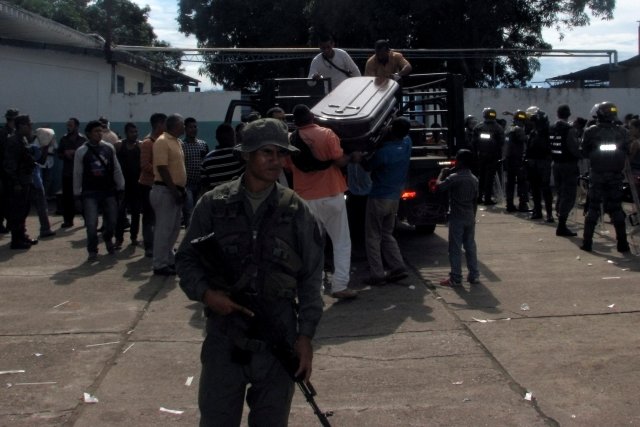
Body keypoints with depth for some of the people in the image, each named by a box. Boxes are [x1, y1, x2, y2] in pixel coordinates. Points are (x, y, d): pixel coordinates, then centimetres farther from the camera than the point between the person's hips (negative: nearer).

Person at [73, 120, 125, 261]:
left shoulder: (109, 148, 3)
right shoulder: (81, 152, -5)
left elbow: (116, 169, 8)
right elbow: (77, 174, -1)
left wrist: (120, 187, 7)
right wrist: (77, 193, 0)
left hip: (109, 191, 3)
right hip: (90, 193, -3)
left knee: (112, 221, 10)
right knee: (91, 224, -6)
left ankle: (108, 239, 42)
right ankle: (92, 251, 11)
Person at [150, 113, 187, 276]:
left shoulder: (177, 142, 16)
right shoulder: (162, 141, -13)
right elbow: (162, 169, -19)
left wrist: (181, 190, 15)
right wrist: (174, 191, -20)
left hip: (175, 191, 9)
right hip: (165, 191, -9)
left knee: (174, 227, 15)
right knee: (164, 228, -5)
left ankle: (169, 260, 25)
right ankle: (160, 265, 2)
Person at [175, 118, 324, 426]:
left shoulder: (297, 212, 0)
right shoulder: (213, 204, -1)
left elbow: (310, 279, 3)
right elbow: (186, 258, 7)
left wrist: (306, 335, -3)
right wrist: (204, 292, -11)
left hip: (279, 342, 1)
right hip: (224, 340, 0)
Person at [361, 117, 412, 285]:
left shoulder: (384, 152, -23)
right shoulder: (407, 143, -3)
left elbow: (368, 166, -7)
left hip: (378, 197, -7)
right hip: (395, 197, 7)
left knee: (373, 237, 3)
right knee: (387, 234, 18)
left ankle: (377, 275, 0)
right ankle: (398, 268, 8)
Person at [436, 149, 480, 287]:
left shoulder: (454, 177, -14)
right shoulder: (474, 179, 7)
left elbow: (439, 186, -13)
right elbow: (475, 201, 11)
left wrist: (442, 173, 3)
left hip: (457, 218, -6)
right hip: (470, 218, 6)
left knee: (455, 248, -2)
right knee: (470, 246, 13)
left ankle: (455, 278, 0)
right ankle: (474, 275, 16)